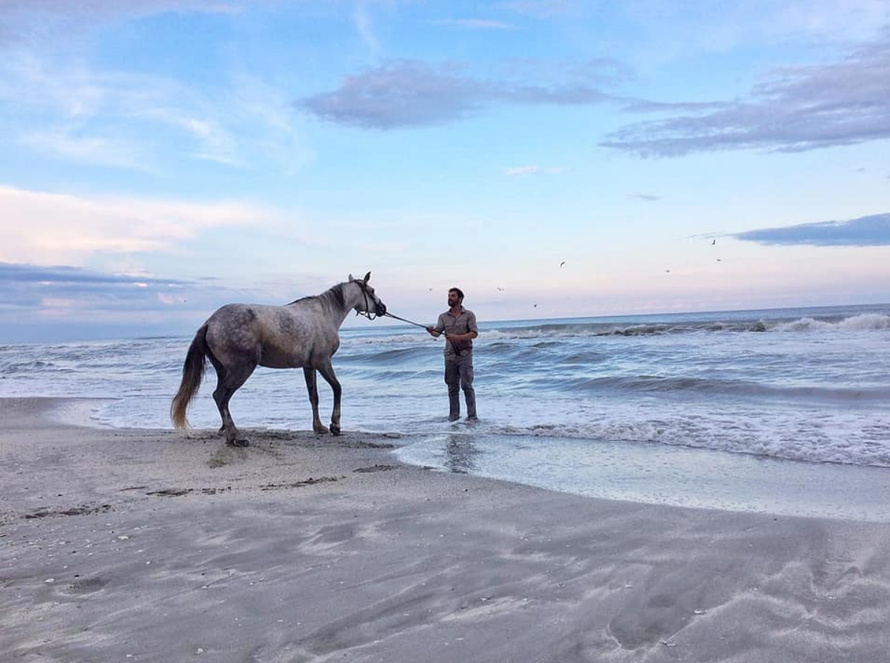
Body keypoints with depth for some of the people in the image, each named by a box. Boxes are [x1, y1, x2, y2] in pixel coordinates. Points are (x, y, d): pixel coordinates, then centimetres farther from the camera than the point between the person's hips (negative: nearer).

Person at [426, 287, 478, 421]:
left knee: (467, 385, -6)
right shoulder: (443, 317, 10)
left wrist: (457, 337, -21)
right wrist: (431, 332, -24)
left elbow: (474, 333, -8)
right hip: (450, 355, 3)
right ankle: (454, 414, 15)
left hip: (464, 355, -3)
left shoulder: (469, 315, 0)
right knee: (452, 387, 7)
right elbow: (437, 332, 0)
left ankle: (472, 415, -1)